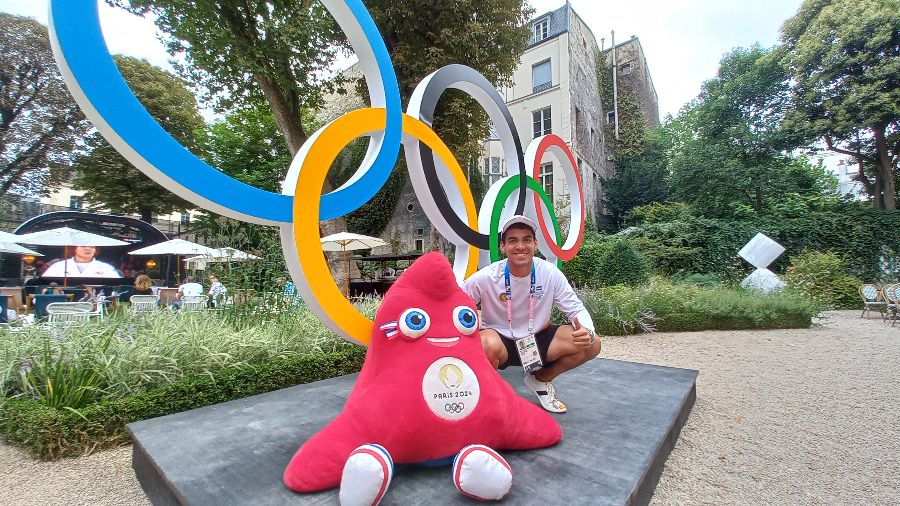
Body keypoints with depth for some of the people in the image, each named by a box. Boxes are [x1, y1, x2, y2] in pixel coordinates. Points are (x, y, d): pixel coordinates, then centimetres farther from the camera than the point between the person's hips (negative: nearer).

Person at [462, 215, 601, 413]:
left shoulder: (551, 274, -15)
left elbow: (577, 309, -8)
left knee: (591, 344, -15)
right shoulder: (486, 277, -21)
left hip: (537, 339, 4)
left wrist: (587, 332, -30)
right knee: (489, 344, -39)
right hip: (499, 340, -3)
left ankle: (540, 380, 12)